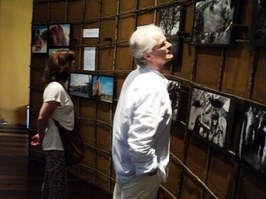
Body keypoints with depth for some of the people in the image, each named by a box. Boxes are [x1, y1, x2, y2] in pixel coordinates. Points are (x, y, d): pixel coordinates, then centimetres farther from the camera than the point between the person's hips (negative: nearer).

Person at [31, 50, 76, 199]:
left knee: (51, 184, 21)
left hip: (57, 143, 9)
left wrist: (42, 135, 10)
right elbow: (42, 118, -25)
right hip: (56, 145, -9)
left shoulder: (58, 85, 9)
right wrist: (41, 138, -10)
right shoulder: (57, 88, -20)